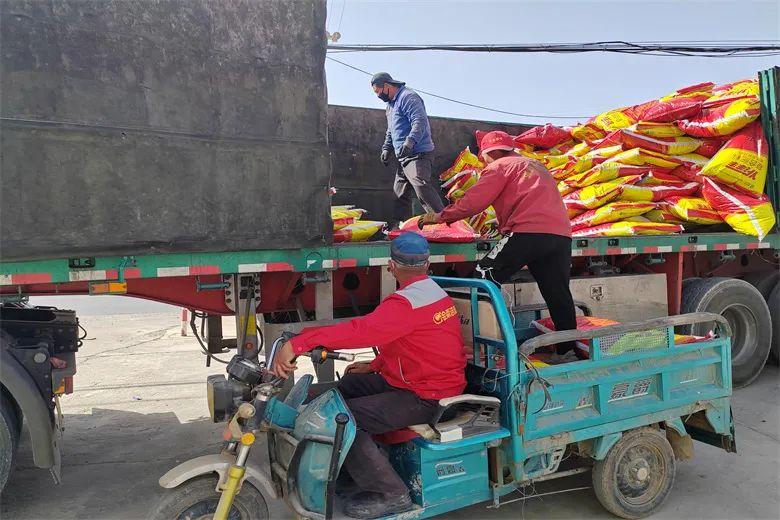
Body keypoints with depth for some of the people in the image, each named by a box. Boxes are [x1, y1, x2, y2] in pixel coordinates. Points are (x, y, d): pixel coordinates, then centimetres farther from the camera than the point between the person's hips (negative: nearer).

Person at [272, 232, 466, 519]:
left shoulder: (407, 303, -25)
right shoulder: (433, 290, 7)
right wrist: (374, 366, 16)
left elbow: (359, 330, -38)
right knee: (346, 386, 16)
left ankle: (389, 494, -4)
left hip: (425, 397, -10)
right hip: (439, 380, 10)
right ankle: (359, 462, 29)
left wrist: (296, 343, -41)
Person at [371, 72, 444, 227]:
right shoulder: (391, 104, 23)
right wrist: (386, 148, 19)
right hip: (404, 157, 11)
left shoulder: (408, 97, -10)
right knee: (400, 191, 13)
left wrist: (410, 141, -36)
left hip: (418, 154, -11)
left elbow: (420, 121, -24)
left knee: (422, 187, -24)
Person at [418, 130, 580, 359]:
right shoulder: (536, 165, 33)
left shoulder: (500, 166, 8)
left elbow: (474, 201, -1)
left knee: (485, 278, 0)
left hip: (528, 232, -8)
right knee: (558, 295, 11)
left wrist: (441, 216, 8)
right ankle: (569, 350, 16)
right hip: (561, 234, 8)